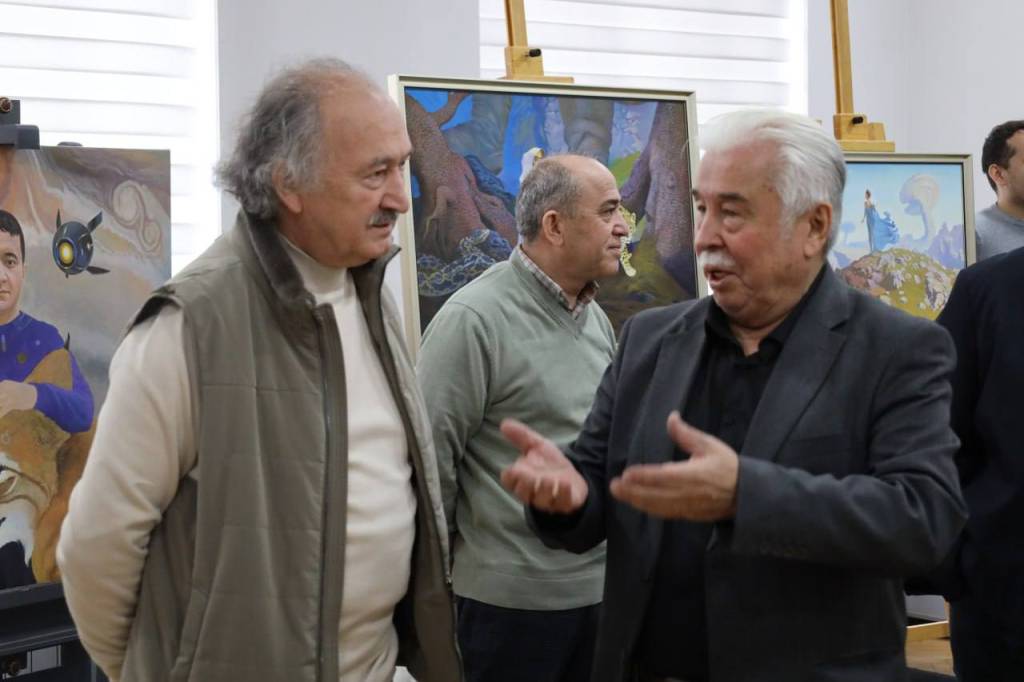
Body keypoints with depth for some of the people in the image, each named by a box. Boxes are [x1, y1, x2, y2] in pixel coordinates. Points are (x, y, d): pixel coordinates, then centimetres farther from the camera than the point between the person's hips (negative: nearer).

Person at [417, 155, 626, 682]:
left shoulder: (597, 319, 10)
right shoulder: (474, 319, -14)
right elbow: (430, 458, -13)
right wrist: (440, 574, -8)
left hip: (598, 584, 7)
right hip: (512, 598, -7)